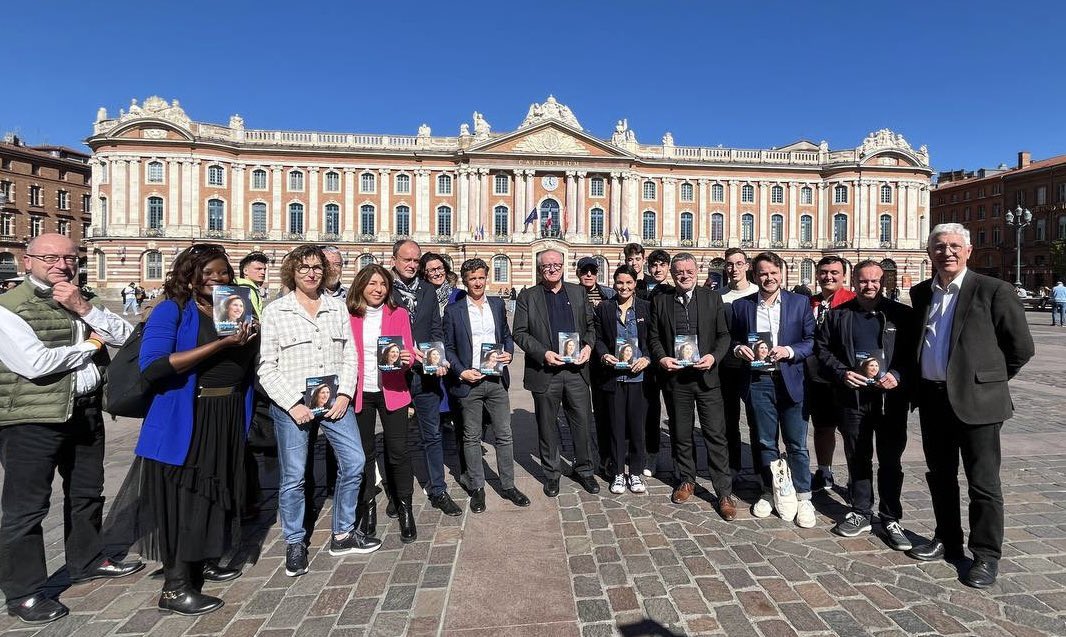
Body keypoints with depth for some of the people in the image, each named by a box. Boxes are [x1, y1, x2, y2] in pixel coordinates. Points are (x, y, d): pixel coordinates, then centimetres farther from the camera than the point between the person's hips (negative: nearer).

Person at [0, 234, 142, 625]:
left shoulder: (83, 300, 10)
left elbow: (124, 336, 0)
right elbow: (35, 363, -23)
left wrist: (84, 308, -13)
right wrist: (90, 346, -10)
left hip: (85, 412, 7)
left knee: (87, 492, 20)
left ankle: (87, 561, 39)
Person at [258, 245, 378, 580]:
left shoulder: (337, 306, 7)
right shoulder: (275, 311, -1)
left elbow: (350, 354, 7)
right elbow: (267, 367, -3)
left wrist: (344, 394, -5)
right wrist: (293, 404, -12)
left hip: (334, 400, 3)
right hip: (292, 405, -3)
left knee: (354, 462, 4)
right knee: (293, 476, 4)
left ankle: (342, 534, 23)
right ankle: (295, 544, 24)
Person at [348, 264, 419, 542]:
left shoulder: (398, 314, 1)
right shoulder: (348, 316, 1)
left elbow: (409, 352, 1)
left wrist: (405, 358, -22)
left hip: (391, 391, -1)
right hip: (360, 393, 1)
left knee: (398, 451, -1)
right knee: (364, 452, 11)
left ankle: (405, 509, 15)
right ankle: (367, 506, 27)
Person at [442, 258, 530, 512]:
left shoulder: (497, 304, 9)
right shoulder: (453, 310, -1)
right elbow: (448, 347, 1)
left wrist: (509, 352, -4)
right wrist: (461, 372, -12)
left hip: (497, 380, 3)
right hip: (468, 382, -3)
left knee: (504, 435, 7)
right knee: (471, 437, 7)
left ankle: (508, 485, 20)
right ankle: (476, 487, 20)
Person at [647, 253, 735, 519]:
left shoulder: (713, 298, 4)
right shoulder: (660, 301, 6)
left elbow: (724, 335, 3)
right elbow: (653, 337, 7)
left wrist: (714, 356, -14)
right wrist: (661, 358, -10)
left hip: (707, 376, -1)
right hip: (675, 377, 1)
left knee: (716, 435, 0)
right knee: (681, 435, 13)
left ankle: (724, 493, 10)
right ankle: (686, 481, 31)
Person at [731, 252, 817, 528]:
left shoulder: (799, 303, 3)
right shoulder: (741, 305, 6)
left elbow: (811, 340, 1)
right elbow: (732, 339, 11)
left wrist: (788, 351, -16)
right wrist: (738, 348, -10)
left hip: (790, 381, -1)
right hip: (757, 382, 1)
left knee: (796, 444, 4)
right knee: (765, 442, 12)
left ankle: (803, 498, 18)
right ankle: (770, 492, 26)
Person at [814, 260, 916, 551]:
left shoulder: (902, 315, 2)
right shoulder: (837, 315, 6)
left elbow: (915, 354, 0)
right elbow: (822, 349, 4)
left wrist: (898, 376, -15)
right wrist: (842, 373, -10)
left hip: (891, 398, -1)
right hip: (852, 397, 1)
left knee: (891, 461, 7)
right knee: (857, 459, 12)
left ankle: (891, 519, 20)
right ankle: (860, 514, 24)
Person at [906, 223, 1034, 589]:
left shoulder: (993, 291, -8)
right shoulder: (921, 293, 9)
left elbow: (1021, 347, -3)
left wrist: (990, 380, 4)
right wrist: (920, 386, 12)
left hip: (975, 400, -5)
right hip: (932, 400, 5)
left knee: (983, 483, 4)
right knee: (939, 476, 16)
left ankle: (986, 555, 18)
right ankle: (947, 541, 31)